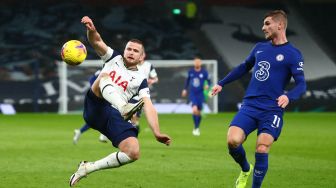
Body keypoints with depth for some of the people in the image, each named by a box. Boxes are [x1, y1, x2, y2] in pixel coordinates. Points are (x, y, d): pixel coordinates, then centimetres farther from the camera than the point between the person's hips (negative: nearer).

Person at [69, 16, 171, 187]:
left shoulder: (140, 80, 16)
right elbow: (96, 41, 3)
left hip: (112, 117, 1)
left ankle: (88, 168, -3)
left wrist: (157, 132, -12)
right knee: (104, 77, -27)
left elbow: (148, 107, 3)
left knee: (133, 153, -20)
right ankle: (124, 107, -56)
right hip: (94, 108, -1)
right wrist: (91, 29, -22)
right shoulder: (113, 59, 19)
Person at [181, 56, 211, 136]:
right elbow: (187, 80, 17)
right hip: (192, 94, 0)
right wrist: (185, 89, 19)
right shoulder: (190, 71, 1)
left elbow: (208, 81, 2)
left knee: (199, 112, 7)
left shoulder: (204, 72, -4)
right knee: (195, 110, -20)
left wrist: (207, 85, -19)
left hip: (200, 94, 0)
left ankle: (197, 128, 28)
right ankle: (195, 128, -8)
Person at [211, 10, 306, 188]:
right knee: (233, 141, -16)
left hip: (272, 111, -4)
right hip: (249, 106, 4)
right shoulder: (260, 48, 15)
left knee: (261, 150, -16)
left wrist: (288, 96, -29)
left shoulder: (292, 54, -2)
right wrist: (221, 83, 29)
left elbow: (301, 84, -8)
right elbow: (244, 67, 30)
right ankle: (245, 170, 15)